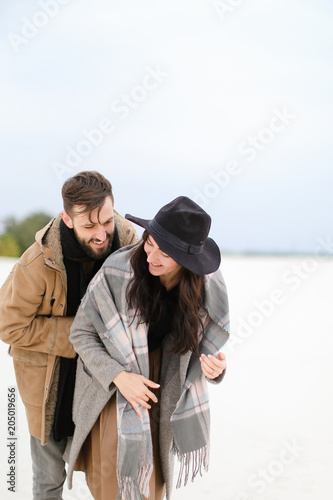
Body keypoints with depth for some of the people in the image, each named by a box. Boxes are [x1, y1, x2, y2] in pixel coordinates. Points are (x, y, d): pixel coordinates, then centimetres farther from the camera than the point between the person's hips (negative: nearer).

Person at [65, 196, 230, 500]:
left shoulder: (206, 285, -16)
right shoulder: (117, 272, -26)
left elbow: (206, 342, 0)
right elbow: (81, 332, -15)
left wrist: (215, 366, -23)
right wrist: (119, 376, -27)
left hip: (160, 388, 2)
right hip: (110, 382, -2)